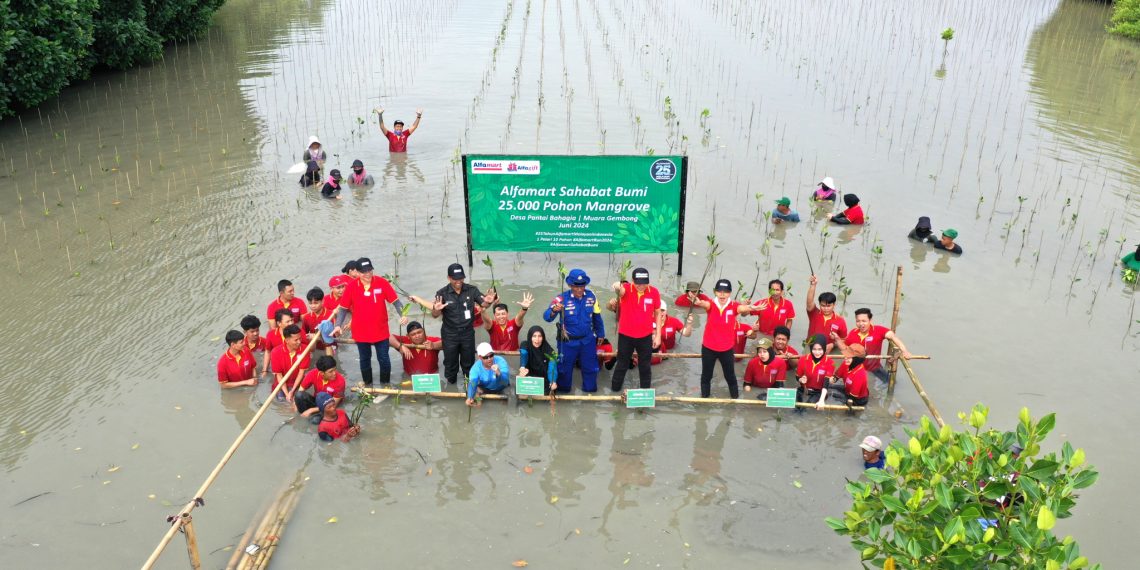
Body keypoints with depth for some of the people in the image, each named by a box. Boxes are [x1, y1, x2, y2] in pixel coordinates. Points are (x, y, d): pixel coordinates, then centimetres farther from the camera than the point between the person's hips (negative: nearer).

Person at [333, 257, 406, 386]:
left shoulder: (382, 283, -10)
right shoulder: (351, 286, -9)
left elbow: (395, 301, -8)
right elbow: (344, 308, -2)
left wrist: (403, 315, -24)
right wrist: (338, 325, -14)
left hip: (381, 331, -1)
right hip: (361, 332, 1)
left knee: (383, 359, 10)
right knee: (365, 359, 17)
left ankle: (385, 384, 28)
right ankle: (368, 385, 34)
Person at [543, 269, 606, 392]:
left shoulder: (591, 296, -9)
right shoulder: (561, 299, -21)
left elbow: (596, 316, 6)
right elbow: (546, 317, -28)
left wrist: (600, 334, 15)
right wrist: (553, 311, -50)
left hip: (588, 340, 3)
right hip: (567, 341, -3)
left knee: (590, 367, 17)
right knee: (565, 367, 13)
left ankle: (590, 390, 39)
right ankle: (563, 391, 36)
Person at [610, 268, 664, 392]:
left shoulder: (654, 292, -10)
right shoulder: (626, 289, -18)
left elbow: (658, 313, 2)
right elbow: (620, 290, -44)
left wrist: (658, 335, 2)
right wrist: (617, 288, -70)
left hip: (645, 336, 2)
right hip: (626, 335, -2)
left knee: (645, 366, 14)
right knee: (622, 365, 13)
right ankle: (615, 390, 30)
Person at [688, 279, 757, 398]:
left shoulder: (734, 306, -11)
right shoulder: (711, 305, -12)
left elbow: (742, 308, -34)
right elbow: (704, 304, -36)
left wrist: (750, 308, -60)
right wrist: (697, 301, -63)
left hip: (727, 348, 0)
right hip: (708, 347, 0)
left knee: (730, 375, 12)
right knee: (706, 374, 15)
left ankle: (735, 397, 31)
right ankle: (704, 397, 33)